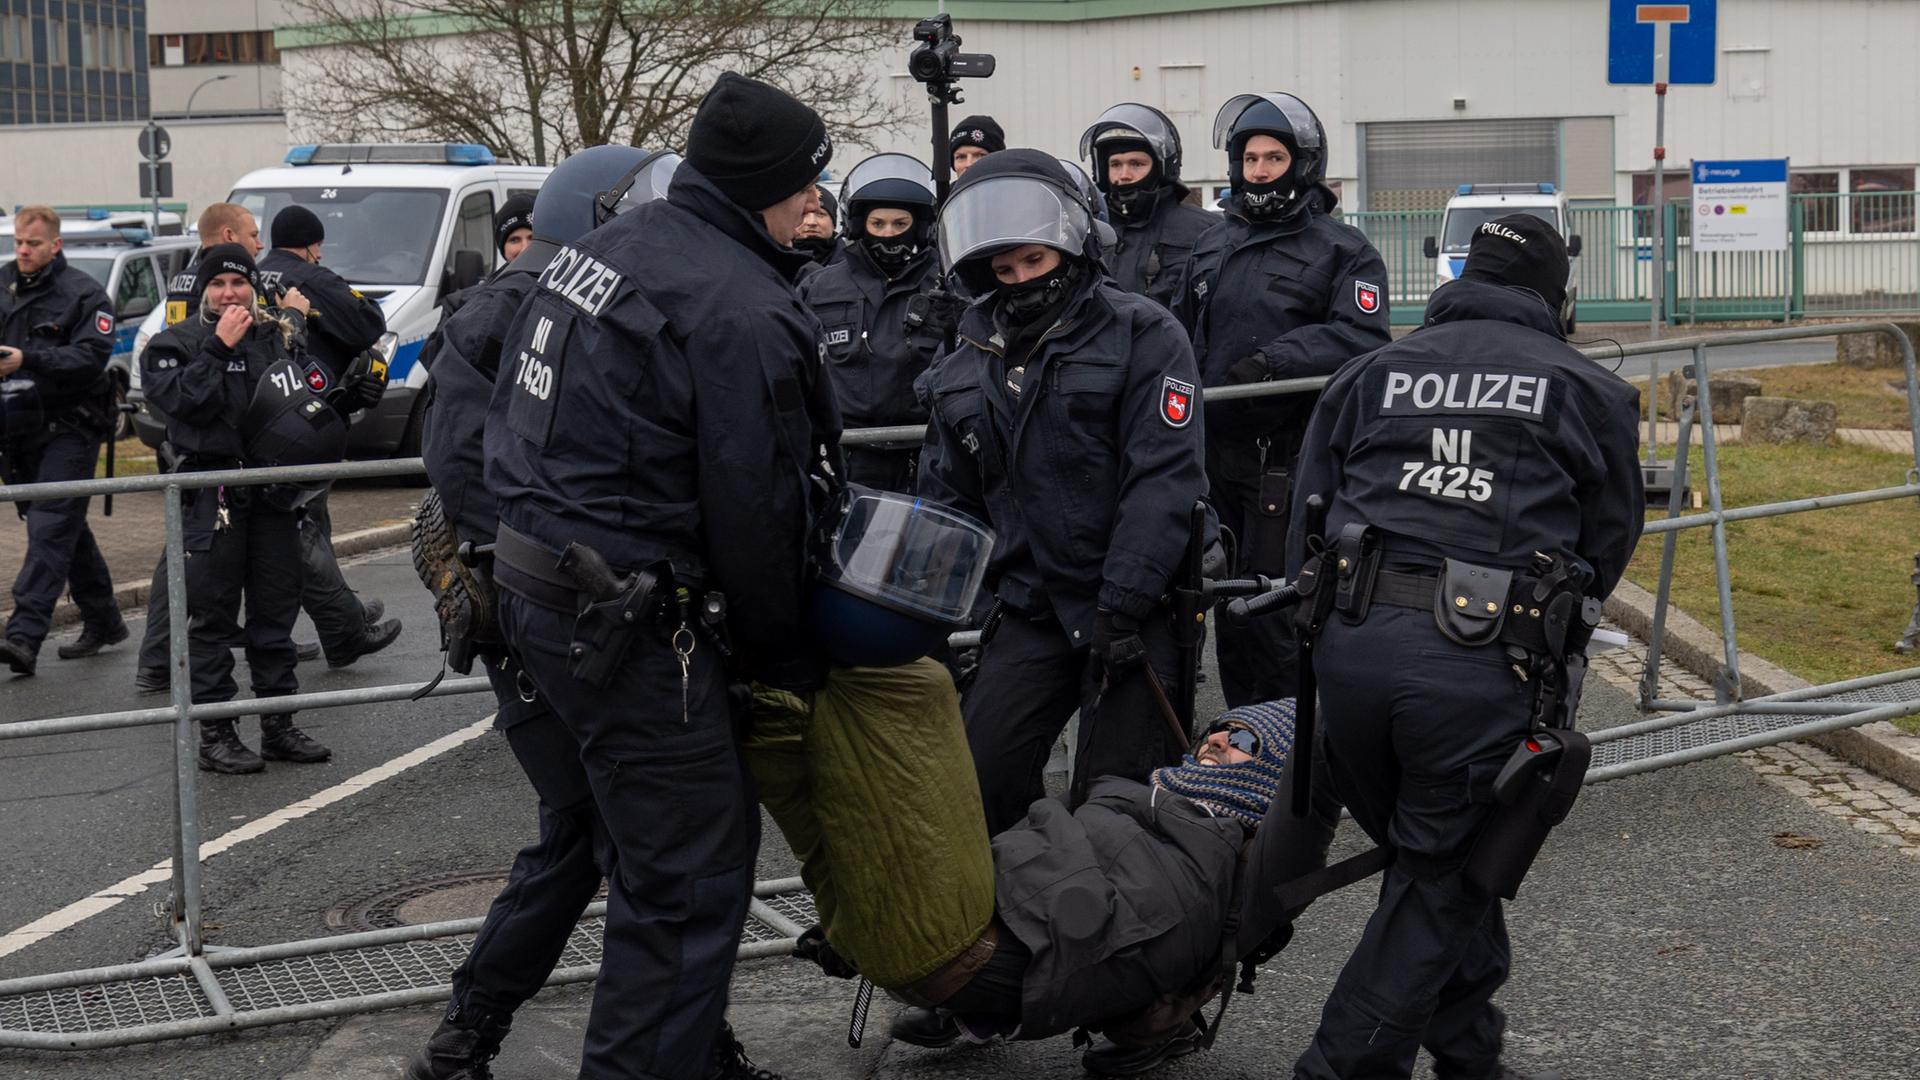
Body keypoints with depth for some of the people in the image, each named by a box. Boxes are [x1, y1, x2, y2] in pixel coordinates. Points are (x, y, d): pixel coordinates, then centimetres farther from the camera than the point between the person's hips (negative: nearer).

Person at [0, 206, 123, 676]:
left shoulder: (83, 294, -6)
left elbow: (91, 356, -17)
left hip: (69, 426, -7)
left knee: (50, 528, -14)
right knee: (68, 528, 14)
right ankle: (103, 621, 25)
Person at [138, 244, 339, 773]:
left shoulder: (275, 332, 13)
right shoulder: (175, 343, 1)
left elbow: (308, 391, 8)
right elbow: (187, 401, -15)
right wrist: (219, 348, -16)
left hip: (273, 488, 4)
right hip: (212, 494, -4)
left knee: (276, 610, 9)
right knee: (213, 615, -2)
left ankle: (279, 726, 17)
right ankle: (215, 734, 2)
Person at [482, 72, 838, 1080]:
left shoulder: (604, 244, 11)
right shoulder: (743, 311, -18)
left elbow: (514, 421, 20)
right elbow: (753, 512, -14)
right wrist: (787, 656, 1)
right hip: (625, 619, -10)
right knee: (690, 875, -3)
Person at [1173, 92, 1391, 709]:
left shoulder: (1342, 251, -3)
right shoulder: (1213, 244, 16)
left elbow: (1360, 336, -17)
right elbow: (1180, 329, 26)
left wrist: (1271, 360, -24)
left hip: (1287, 461, -6)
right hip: (1217, 450, 6)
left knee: (1273, 606, -6)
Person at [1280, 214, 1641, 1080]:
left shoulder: (1368, 375, 19)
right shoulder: (1587, 391, 13)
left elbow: (1304, 532, 17)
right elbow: (1610, 540, 16)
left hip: (1351, 643, 4)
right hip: (1484, 659, -3)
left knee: (1437, 865, 19)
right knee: (1441, 877, 8)